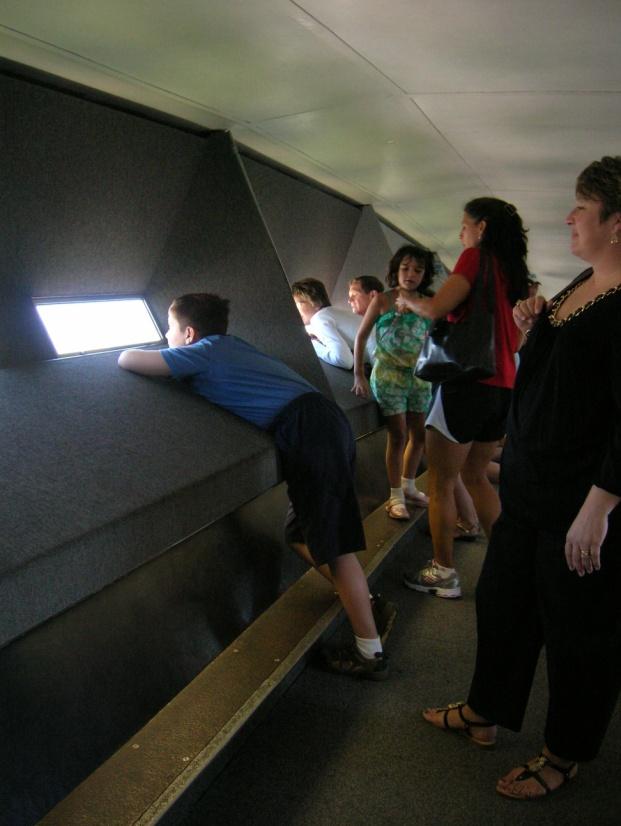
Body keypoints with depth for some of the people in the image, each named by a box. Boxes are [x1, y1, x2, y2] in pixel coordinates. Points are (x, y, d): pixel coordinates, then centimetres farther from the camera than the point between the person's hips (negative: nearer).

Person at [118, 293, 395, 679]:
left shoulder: (203, 352, 1)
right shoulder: (231, 343, 23)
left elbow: (128, 359, -1)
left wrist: (130, 353, 22)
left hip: (308, 430, -9)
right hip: (326, 421, 9)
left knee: (334, 546, -2)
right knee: (301, 534, 18)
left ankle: (371, 654, 9)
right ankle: (367, 607, 27)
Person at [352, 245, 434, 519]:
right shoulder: (382, 300, -7)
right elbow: (361, 336, -3)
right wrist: (358, 374, -7)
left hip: (419, 376, 4)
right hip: (389, 375, -4)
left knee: (419, 434, 11)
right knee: (398, 435, -3)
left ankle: (408, 486, 31)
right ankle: (395, 496, 10)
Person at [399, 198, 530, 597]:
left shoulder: (477, 256, -6)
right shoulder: (515, 270, 17)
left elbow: (436, 309, -15)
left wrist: (407, 299, 4)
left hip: (468, 382, -8)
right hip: (503, 386, 8)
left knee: (441, 483, 1)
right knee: (476, 476, 20)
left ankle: (443, 573, 8)